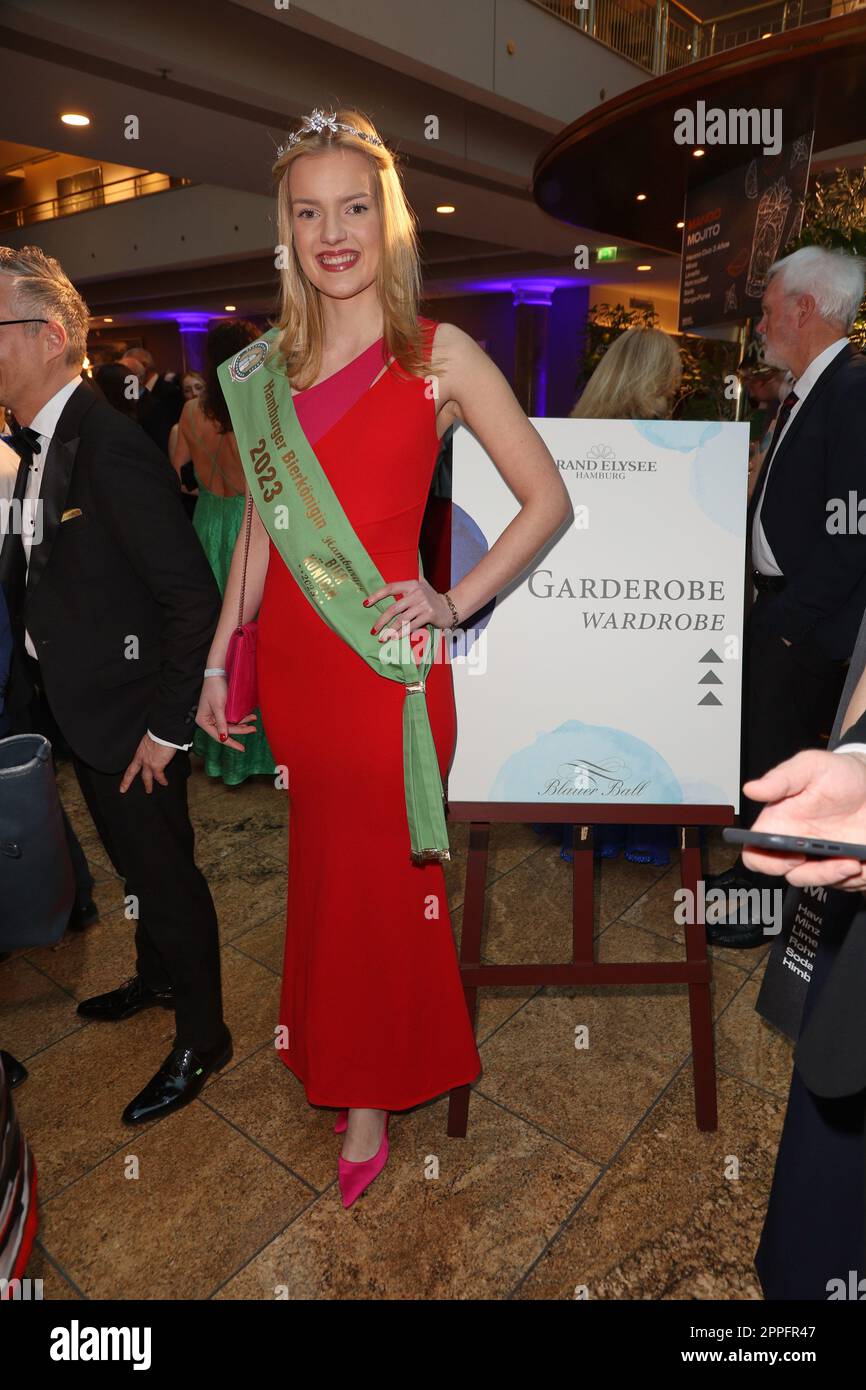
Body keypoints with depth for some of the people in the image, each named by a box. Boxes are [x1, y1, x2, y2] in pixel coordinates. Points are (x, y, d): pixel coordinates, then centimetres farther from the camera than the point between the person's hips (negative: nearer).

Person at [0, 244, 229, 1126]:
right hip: (79, 707, 9)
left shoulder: (112, 448, -23)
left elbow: (193, 597, -24)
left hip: (127, 718, -9)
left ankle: (201, 1037, 30)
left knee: (164, 873, 8)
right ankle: (157, 979, 49)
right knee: (134, 862, 25)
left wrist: (168, 726, -20)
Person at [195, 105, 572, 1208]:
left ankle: (368, 1103, 30)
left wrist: (456, 601, -11)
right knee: (323, 861, 15)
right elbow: (261, 520, 13)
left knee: (374, 870, 7)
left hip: (384, 656, -4)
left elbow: (548, 500, -2)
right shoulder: (265, 366, 10)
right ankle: (328, 1055, 39)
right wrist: (220, 654, 12)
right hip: (289, 651, 4)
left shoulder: (440, 356, -3)